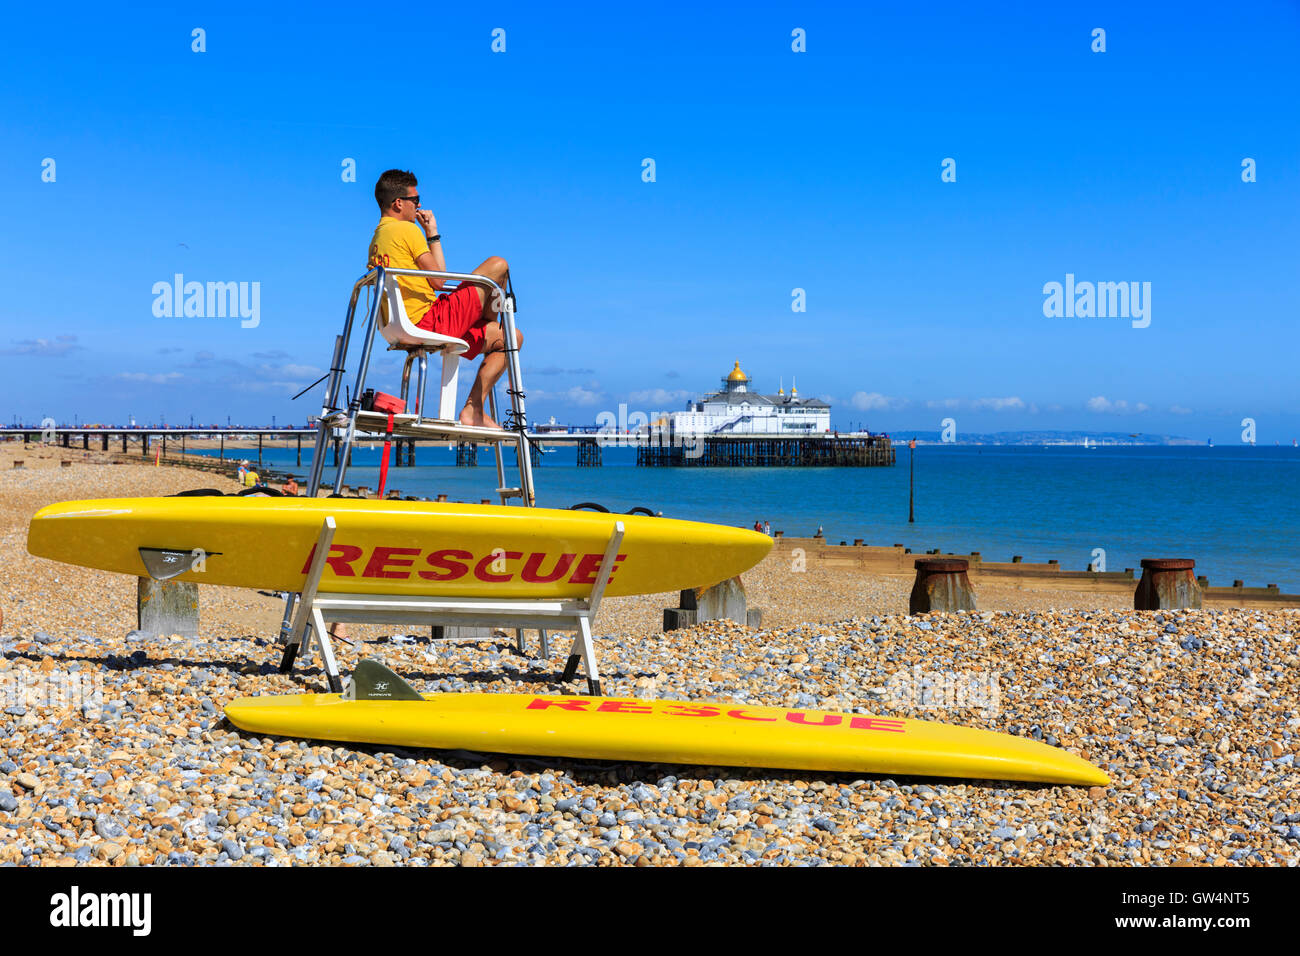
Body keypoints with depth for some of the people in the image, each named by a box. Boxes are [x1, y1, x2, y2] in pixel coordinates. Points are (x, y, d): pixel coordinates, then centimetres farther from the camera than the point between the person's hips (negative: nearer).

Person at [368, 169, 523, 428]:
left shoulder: (376, 238, 21)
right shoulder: (406, 229, -8)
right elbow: (438, 280, -9)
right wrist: (433, 234, 4)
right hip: (432, 322, -10)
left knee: (513, 338, 13)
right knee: (498, 265, -2)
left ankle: (473, 409, 4)